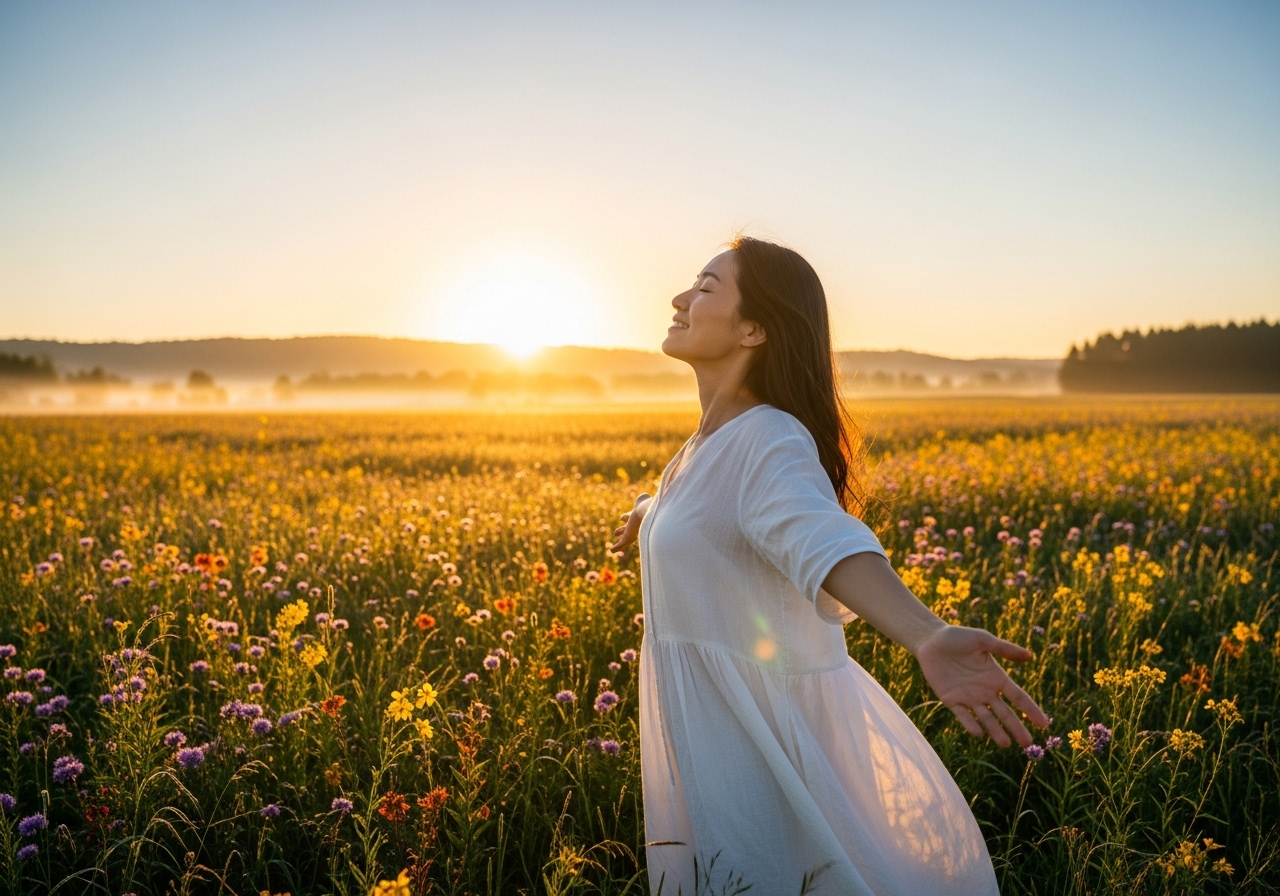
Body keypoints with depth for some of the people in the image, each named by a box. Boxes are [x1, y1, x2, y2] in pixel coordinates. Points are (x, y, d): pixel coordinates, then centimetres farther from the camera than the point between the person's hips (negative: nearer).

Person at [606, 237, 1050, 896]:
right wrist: (644, 513, 52)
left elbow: (825, 538, -41)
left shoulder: (767, 441, -21)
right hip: (714, 731, 9)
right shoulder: (716, 439, 6)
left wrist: (930, 638, -60)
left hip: (763, 736, -9)